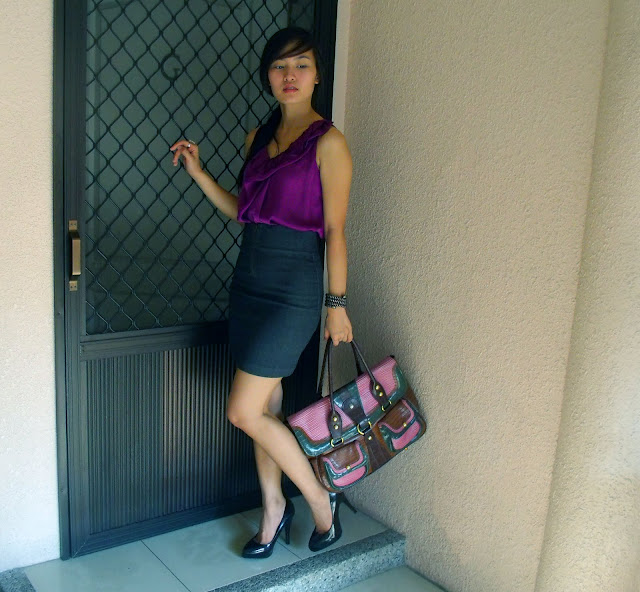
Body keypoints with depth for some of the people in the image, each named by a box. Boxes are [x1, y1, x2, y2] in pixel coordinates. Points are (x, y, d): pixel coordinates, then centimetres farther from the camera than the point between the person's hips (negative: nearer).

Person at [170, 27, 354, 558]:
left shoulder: (327, 141, -9)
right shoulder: (259, 137, 12)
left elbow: (335, 230, -10)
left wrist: (337, 304, -9)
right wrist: (197, 172, 6)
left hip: (293, 288, -7)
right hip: (250, 279, 7)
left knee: (245, 412, -6)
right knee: (265, 406, 14)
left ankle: (321, 499, 14)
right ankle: (274, 510, 31)